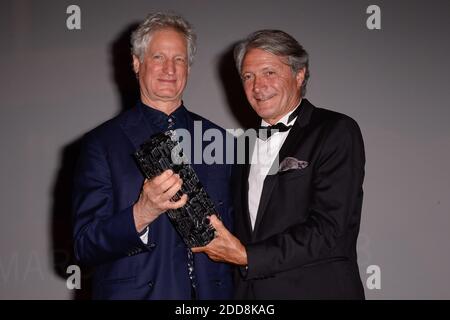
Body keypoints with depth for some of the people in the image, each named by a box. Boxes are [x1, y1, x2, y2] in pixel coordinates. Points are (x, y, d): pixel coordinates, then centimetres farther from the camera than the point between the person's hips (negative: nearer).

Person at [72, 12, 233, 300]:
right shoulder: (101, 143, -6)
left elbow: (232, 227, 9)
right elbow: (85, 248, -12)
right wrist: (142, 213, -27)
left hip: (212, 293, 3)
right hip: (134, 290, -3)